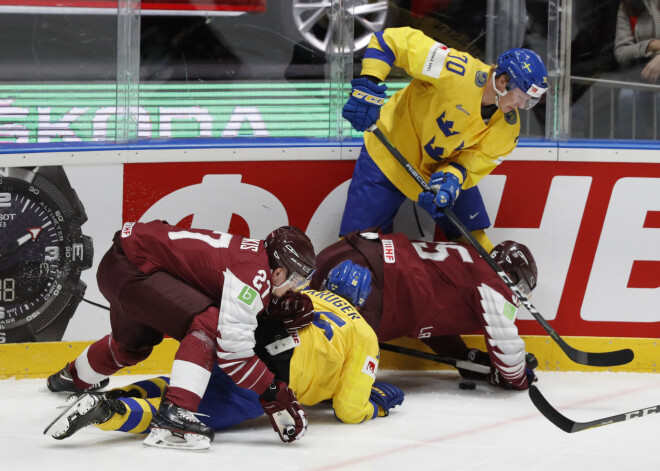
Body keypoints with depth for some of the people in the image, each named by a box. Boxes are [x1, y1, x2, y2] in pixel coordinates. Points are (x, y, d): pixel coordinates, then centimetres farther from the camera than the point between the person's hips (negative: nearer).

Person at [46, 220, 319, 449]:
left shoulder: (254, 253, 5)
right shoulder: (255, 273, -22)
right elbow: (231, 346, -28)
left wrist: (281, 311, 1)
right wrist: (274, 396, -24)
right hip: (132, 267, -10)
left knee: (134, 342, 35)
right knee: (207, 324, -25)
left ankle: (74, 377, 64)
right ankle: (175, 414, -32)